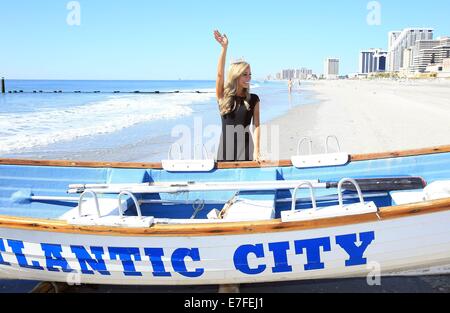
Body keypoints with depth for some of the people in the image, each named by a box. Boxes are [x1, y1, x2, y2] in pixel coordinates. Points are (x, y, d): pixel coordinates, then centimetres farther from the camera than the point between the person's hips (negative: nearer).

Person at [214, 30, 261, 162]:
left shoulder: (253, 99, 2)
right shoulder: (223, 96, 1)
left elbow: (256, 125, -2)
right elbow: (220, 74, -13)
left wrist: (256, 150, -13)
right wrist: (224, 48, -22)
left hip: (246, 146, 0)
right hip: (226, 145, 0)